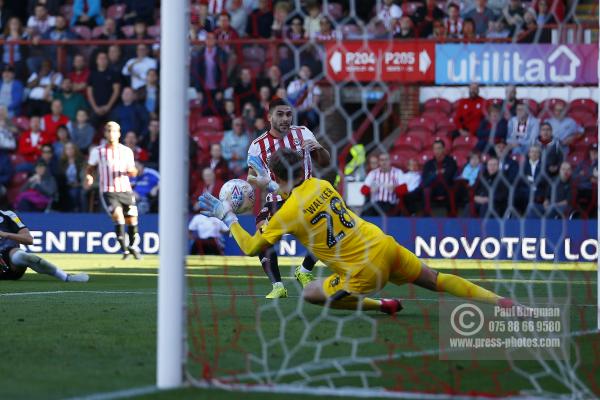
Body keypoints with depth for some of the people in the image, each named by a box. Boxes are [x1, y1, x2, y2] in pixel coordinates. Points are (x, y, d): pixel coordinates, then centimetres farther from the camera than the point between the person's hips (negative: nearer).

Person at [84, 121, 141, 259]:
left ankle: (133, 246, 29)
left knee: (132, 219, 3)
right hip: (108, 192, -3)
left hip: (125, 191, 3)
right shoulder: (97, 151, 2)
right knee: (118, 214, -23)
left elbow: (132, 171, 15)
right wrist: (88, 176, -11)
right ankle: (124, 249, -17)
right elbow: (90, 168, 11)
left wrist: (132, 171, -9)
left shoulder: (127, 151, 8)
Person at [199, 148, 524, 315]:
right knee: (435, 280, 18)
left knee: (310, 293, 11)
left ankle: (382, 306, 8)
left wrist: (227, 216, 11)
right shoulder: (323, 185, 6)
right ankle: (500, 301, 10)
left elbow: (251, 247, 1)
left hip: (364, 273, -6)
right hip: (385, 247, 6)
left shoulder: (288, 212, -10)